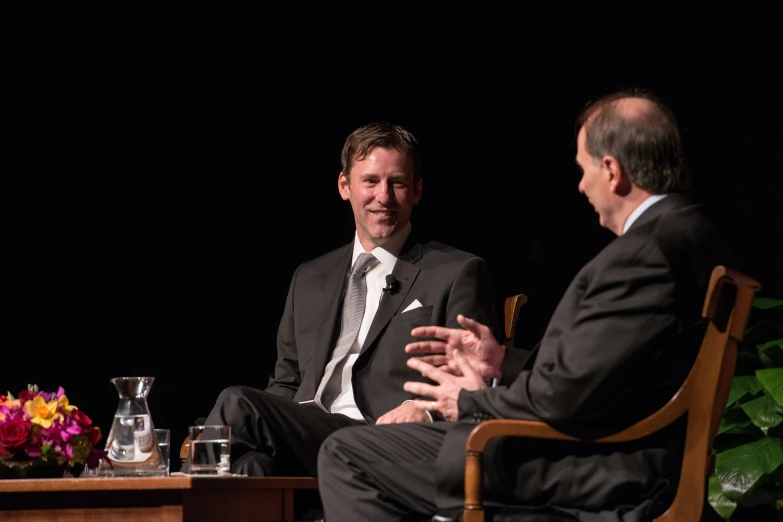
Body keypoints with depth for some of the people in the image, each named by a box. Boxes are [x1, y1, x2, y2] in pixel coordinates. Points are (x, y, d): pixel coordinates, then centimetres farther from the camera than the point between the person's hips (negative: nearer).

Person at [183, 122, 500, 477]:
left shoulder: (459, 274, 10)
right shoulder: (310, 279, 28)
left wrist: (427, 411, -19)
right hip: (303, 440, 5)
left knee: (238, 405, -31)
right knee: (253, 463, -35)